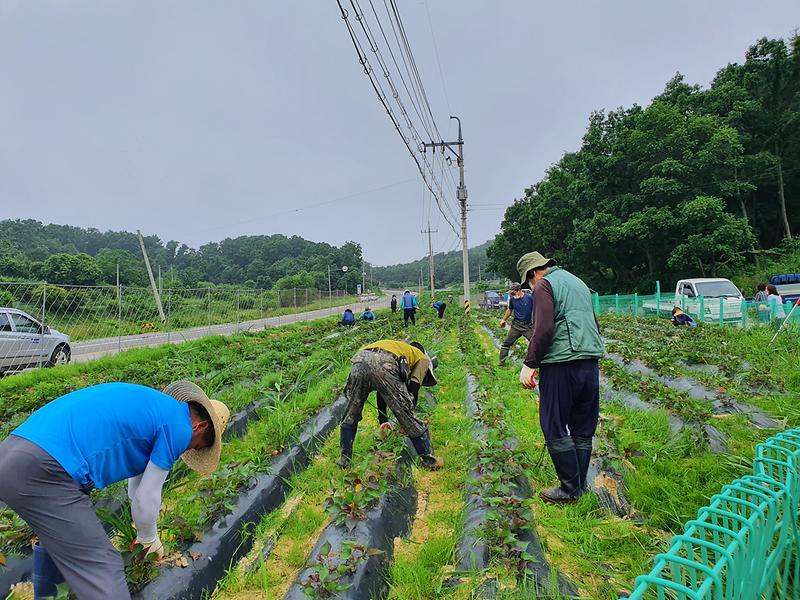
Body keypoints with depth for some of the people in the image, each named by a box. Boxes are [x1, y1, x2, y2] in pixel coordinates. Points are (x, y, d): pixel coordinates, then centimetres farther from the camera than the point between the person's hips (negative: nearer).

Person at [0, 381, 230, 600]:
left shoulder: (152, 403, 22)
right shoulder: (178, 427, -4)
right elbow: (147, 498, 2)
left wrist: (143, 525, 51)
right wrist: (149, 538, 23)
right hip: (42, 472, -10)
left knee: (58, 538, 33)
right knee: (103, 569, -3)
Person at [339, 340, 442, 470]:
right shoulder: (423, 359, 30)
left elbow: (382, 391, 44)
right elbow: (413, 387, 13)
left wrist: (383, 420, 46)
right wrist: (407, 418, 23)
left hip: (359, 361, 5)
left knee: (350, 418, 25)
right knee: (410, 421, 11)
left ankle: (345, 459, 30)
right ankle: (429, 460, 22)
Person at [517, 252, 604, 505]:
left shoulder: (545, 285, -5)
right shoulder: (578, 282, 21)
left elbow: (543, 330, -17)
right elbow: (594, 324, 24)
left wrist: (530, 364, -13)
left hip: (562, 364, -9)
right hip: (591, 364, 9)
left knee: (555, 429, 2)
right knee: (583, 429, 14)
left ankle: (570, 489, 8)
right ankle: (580, 485, 23)